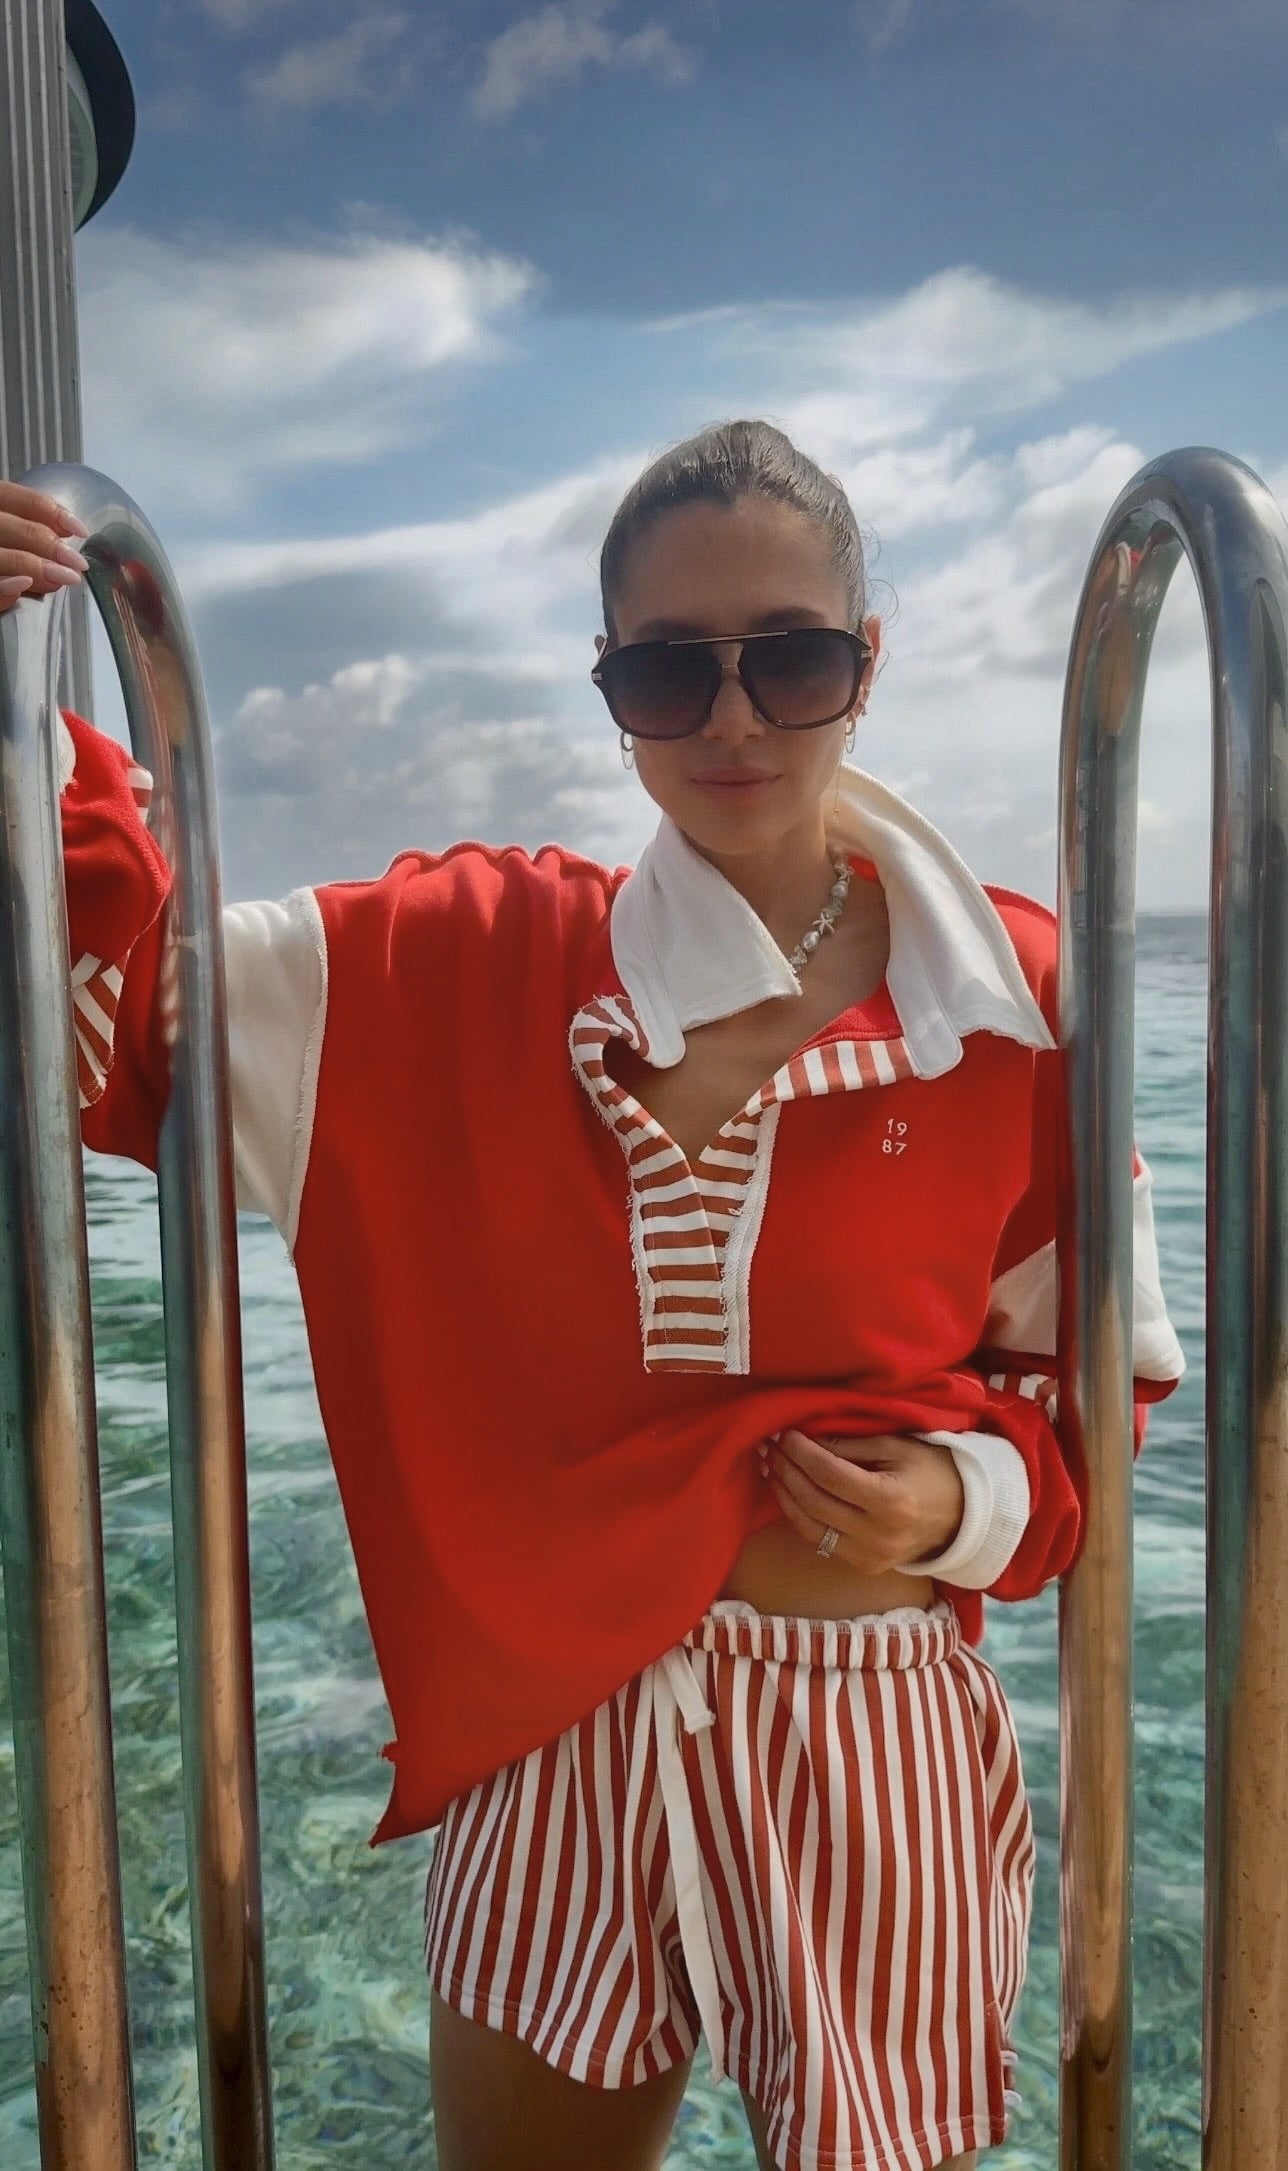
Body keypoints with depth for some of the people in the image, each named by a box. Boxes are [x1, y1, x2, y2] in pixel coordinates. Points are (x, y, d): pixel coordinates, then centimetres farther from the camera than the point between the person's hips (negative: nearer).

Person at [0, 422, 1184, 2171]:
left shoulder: (1015, 1000, -7)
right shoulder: (475, 963, -4)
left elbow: (1087, 1378, 3)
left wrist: (970, 1499, -16)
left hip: (867, 1751, -1)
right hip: (542, 1742, 2)